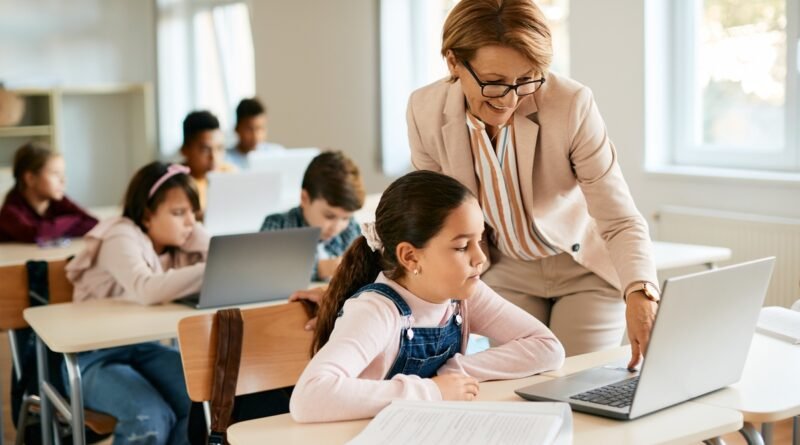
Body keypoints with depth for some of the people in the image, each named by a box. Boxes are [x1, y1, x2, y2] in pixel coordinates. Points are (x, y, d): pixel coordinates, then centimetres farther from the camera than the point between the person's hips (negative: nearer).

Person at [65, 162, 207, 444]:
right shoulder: (121, 238, -20)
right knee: (150, 418, -31)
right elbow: (147, 290, -39)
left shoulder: (187, 238, 2)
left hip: (142, 349, 6)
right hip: (94, 357, -6)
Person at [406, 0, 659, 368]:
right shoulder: (425, 111, -17)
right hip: (506, 274, 2)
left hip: (586, 271, -2)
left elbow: (620, 221, -26)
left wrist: (640, 293, -43)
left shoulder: (572, 105, -27)